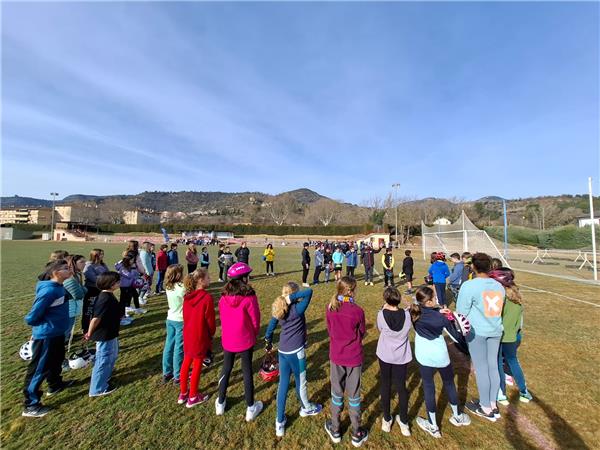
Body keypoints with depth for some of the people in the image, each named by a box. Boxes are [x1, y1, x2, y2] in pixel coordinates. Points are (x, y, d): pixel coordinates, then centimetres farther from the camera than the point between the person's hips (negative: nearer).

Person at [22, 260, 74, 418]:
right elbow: (31, 317, -21)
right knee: (39, 369, 6)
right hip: (46, 336, -9)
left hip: (57, 333, 9)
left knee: (56, 360, 27)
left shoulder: (59, 287, 0)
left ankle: (55, 384, 48)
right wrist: (45, 325, -7)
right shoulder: (49, 291, -28)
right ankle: (30, 405, 22)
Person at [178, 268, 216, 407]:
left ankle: (183, 393, 38)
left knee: (186, 363, 21)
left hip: (187, 334, 7)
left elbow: (186, 316, 6)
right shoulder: (207, 298, -24)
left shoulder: (187, 296, -3)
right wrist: (212, 334, 3)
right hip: (200, 337, -7)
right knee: (197, 366, 10)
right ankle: (193, 397, 27)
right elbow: (210, 320, -15)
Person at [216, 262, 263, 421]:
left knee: (226, 370, 22)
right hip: (245, 340, -4)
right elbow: (255, 320, -11)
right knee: (247, 372, 12)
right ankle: (251, 408, 27)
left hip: (227, 340, 4)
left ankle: (220, 403, 40)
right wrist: (254, 335, 8)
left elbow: (222, 317, 3)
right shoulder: (249, 297, -21)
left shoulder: (224, 296, -9)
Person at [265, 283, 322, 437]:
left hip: (282, 351, 6)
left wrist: (268, 342, 23)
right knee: (301, 383, 19)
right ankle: (306, 408, 45)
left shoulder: (278, 310, 0)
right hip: (296, 352, -5)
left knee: (283, 385, 15)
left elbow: (270, 327, 9)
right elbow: (309, 292, -30)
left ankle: (280, 422, 24)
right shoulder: (297, 309, -19)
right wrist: (292, 298, -29)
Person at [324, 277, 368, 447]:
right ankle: (357, 434, 35)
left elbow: (330, 331, 1)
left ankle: (335, 430, 39)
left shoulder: (330, 308, -12)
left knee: (337, 393, 21)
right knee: (354, 396, 16)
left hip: (336, 356, 3)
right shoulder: (357, 311, -22)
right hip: (354, 358, -2)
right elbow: (362, 334, -5)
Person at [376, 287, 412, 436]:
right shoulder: (406, 314, -15)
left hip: (385, 355, -1)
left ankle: (387, 420, 33)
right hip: (402, 356, 1)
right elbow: (408, 329, 3)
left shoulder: (381, 314, -20)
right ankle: (404, 423, 32)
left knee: (385, 386, 17)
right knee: (401, 387, 17)